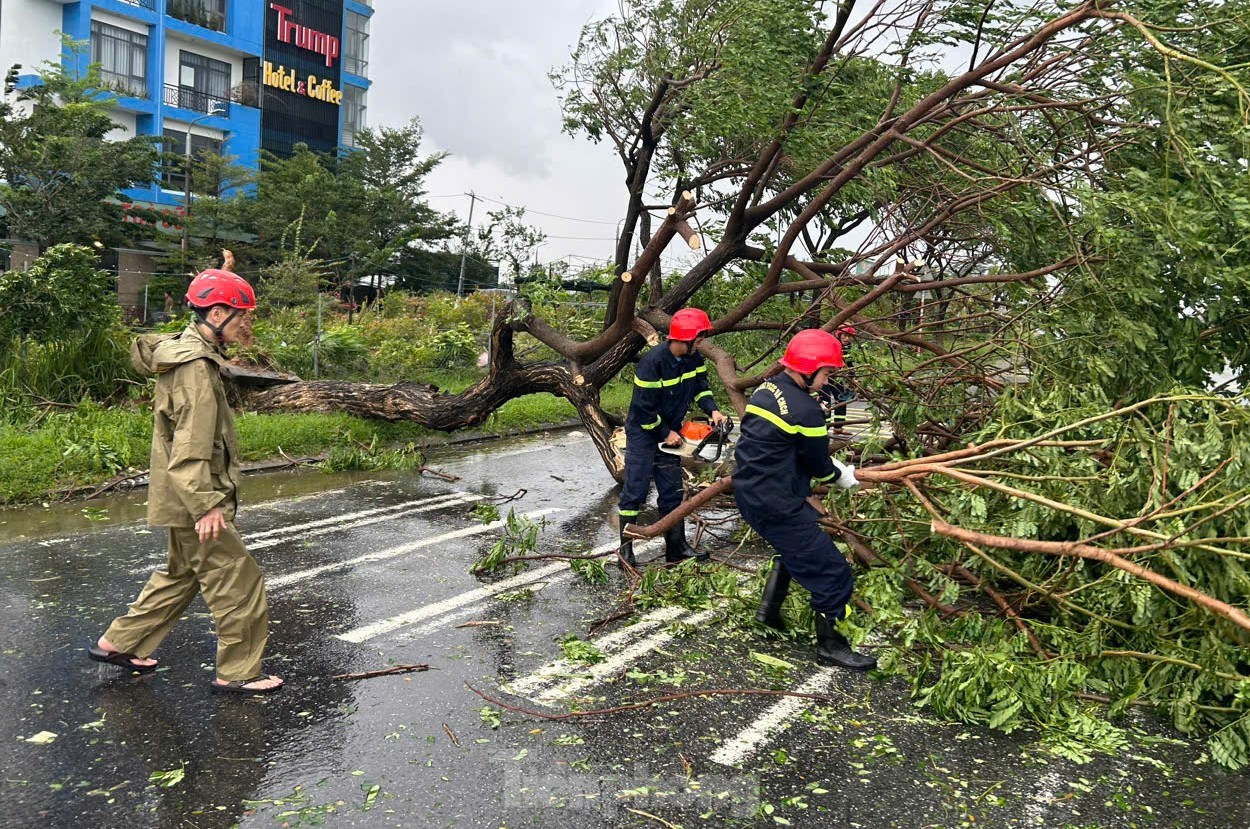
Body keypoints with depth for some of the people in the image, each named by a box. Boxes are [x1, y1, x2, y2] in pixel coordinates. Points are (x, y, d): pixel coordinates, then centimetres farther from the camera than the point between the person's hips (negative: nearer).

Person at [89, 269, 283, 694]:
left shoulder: (187, 351, 12)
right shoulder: (196, 366, -20)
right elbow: (191, 447, -25)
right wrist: (206, 505, -27)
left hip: (183, 498, 10)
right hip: (193, 499, -10)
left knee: (181, 574, 24)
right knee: (238, 581, -1)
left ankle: (118, 643, 35)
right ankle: (237, 672, 10)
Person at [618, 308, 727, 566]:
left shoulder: (694, 359, -4)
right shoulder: (653, 362, -27)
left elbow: (700, 387, 7)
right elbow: (644, 406, -24)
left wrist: (713, 410, -12)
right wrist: (666, 433, -16)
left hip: (669, 433, 8)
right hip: (644, 433, -7)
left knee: (672, 493, 10)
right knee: (635, 491, -4)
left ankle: (677, 548, 17)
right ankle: (625, 548, 5)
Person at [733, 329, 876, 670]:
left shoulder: (766, 389, 8)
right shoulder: (806, 410, -19)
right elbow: (818, 465, -6)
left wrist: (835, 467, 16)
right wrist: (843, 477, 15)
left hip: (749, 492, 10)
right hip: (776, 504, -10)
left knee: (796, 544, 34)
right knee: (833, 572, 0)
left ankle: (770, 609, 39)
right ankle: (829, 646, 12)